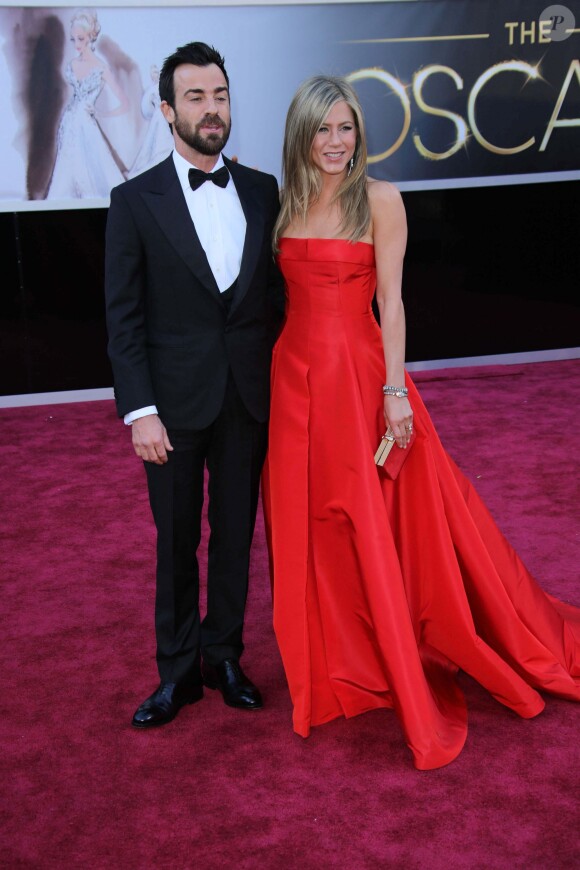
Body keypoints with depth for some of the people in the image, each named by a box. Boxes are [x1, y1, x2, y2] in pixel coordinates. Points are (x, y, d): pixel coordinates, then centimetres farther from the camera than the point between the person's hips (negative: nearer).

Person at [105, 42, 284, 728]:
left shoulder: (263, 192, 5)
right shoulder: (136, 201, -3)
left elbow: (277, 292, 8)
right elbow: (123, 317, -6)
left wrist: (283, 381, 1)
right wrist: (139, 410, -12)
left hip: (249, 399, 3)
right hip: (175, 402, -2)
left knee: (235, 536, 13)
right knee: (176, 543, 10)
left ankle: (224, 655, 31)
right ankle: (178, 672, 26)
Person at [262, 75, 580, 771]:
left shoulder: (379, 199, -3)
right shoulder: (287, 205, 11)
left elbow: (390, 300, -8)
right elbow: (288, 297, 12)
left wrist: (395, 389, -14)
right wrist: (277, 377, 9)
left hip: (359, 374, -5)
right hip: (295, 379, 5)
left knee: (377, 531, 1)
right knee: (312, 531, 10)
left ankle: (402, 671, 20)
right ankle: (338, 667, 29)